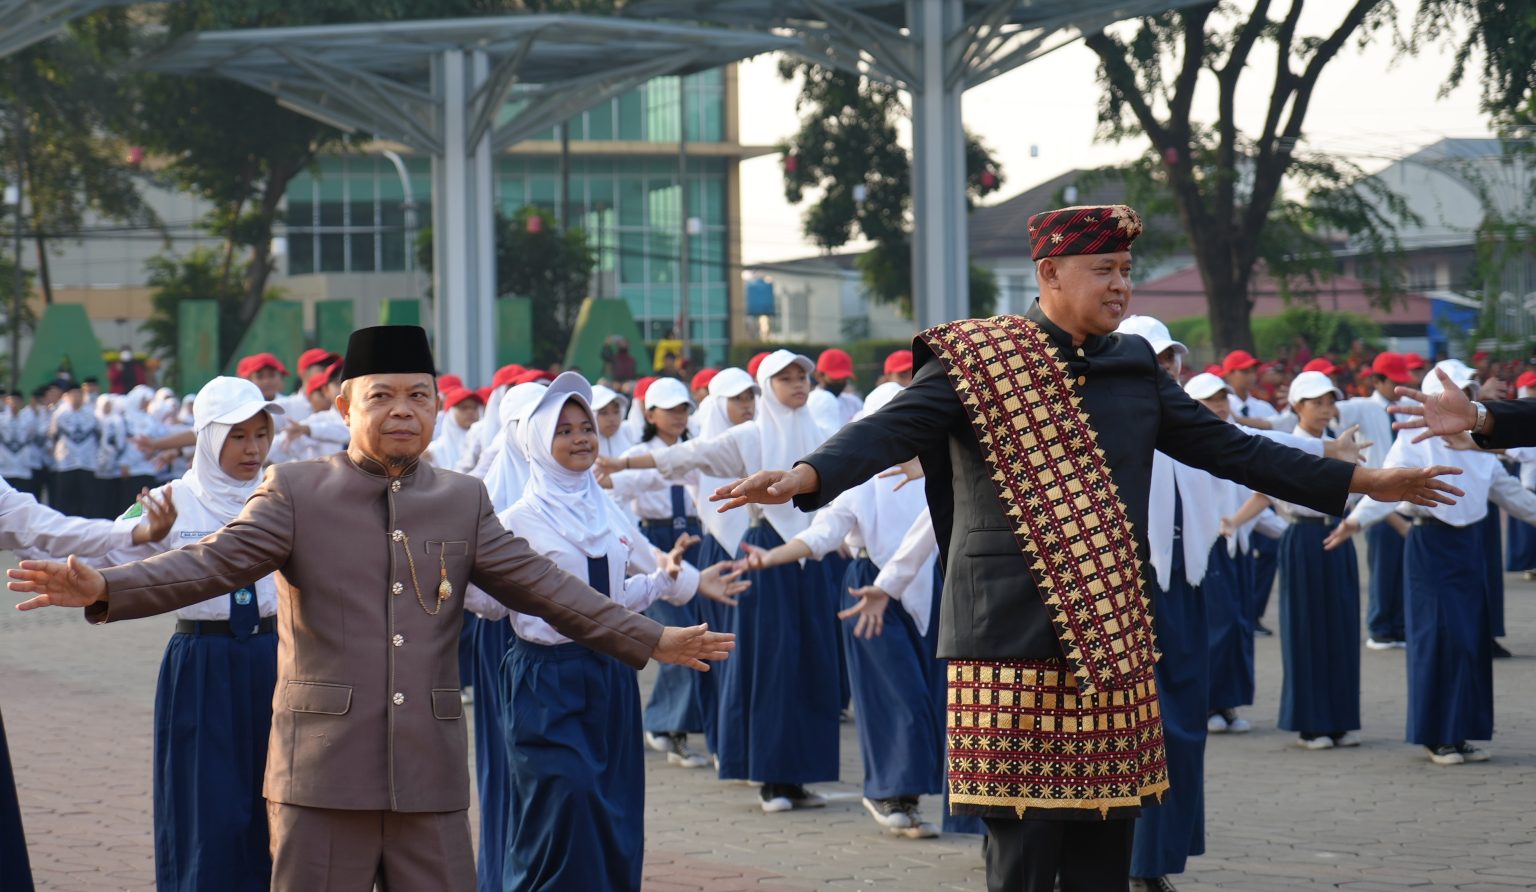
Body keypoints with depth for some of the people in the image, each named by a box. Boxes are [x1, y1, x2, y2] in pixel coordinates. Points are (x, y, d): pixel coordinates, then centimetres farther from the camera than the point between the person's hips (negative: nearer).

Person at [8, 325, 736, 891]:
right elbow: (213, 562, -9)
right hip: (322, 775, -3)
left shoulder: (463, 502, 12)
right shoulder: (295, 492, 2)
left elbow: (540, 585, 9)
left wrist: (650, 641, 2)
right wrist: (103, 589, -25)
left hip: (431, 777, 3)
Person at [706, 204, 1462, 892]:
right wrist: (802, 477, -35)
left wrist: (1365, 482, 17)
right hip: (1011, 637, -5)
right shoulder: (978, 360, -4)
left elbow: (1227, 448, 17)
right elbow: (889, 431, -16)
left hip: (1114, 637, 5)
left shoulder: (1134, 368, 12)